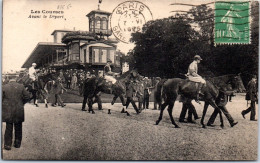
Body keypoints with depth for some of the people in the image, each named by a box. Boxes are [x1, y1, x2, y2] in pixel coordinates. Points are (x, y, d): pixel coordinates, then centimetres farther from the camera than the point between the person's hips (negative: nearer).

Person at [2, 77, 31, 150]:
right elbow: (27, 97, -2)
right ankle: (17, 144, 20)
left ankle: (7, 144, 9)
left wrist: (4, 105, 12)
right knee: (18, 128, 13)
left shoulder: (4, 87, -1)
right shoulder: (21, 86, -1)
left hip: (8, 112, 0)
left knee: (8, 128, 8)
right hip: (19, 111, 0)